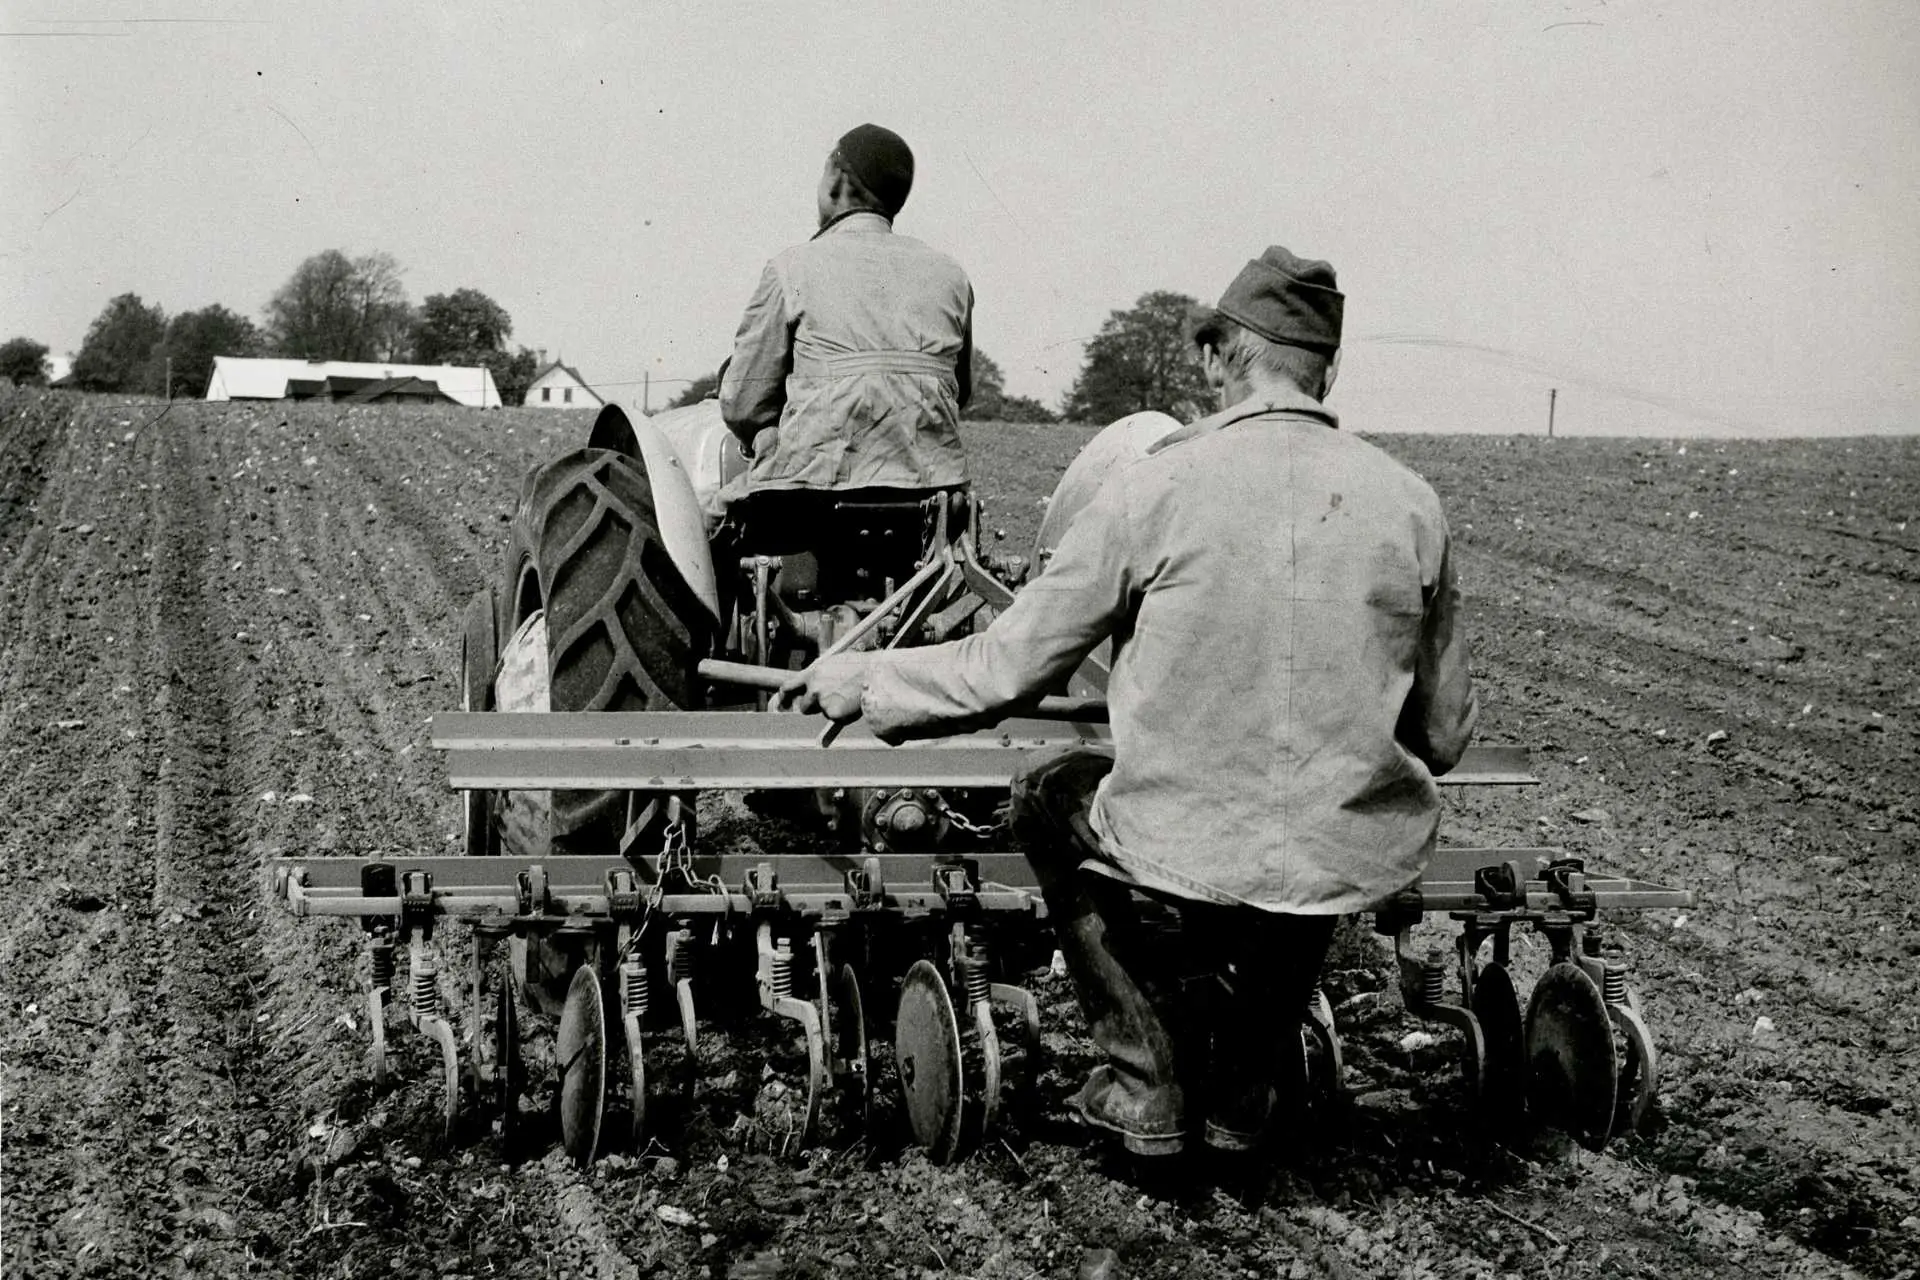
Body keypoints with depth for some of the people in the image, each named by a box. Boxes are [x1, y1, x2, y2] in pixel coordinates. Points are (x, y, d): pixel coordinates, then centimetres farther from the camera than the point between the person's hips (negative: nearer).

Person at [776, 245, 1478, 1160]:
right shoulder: (1409, 503, -2)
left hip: (1186, 845, -3)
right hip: (1364, 860, 3)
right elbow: (1444, 736, 7)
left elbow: (1005, 668, -3)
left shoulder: (1156, 488, -9)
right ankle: (1246, 1089, 39)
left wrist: (857, 680, 15)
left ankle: (1146, 1079, 23)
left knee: (1049, 800, 28)